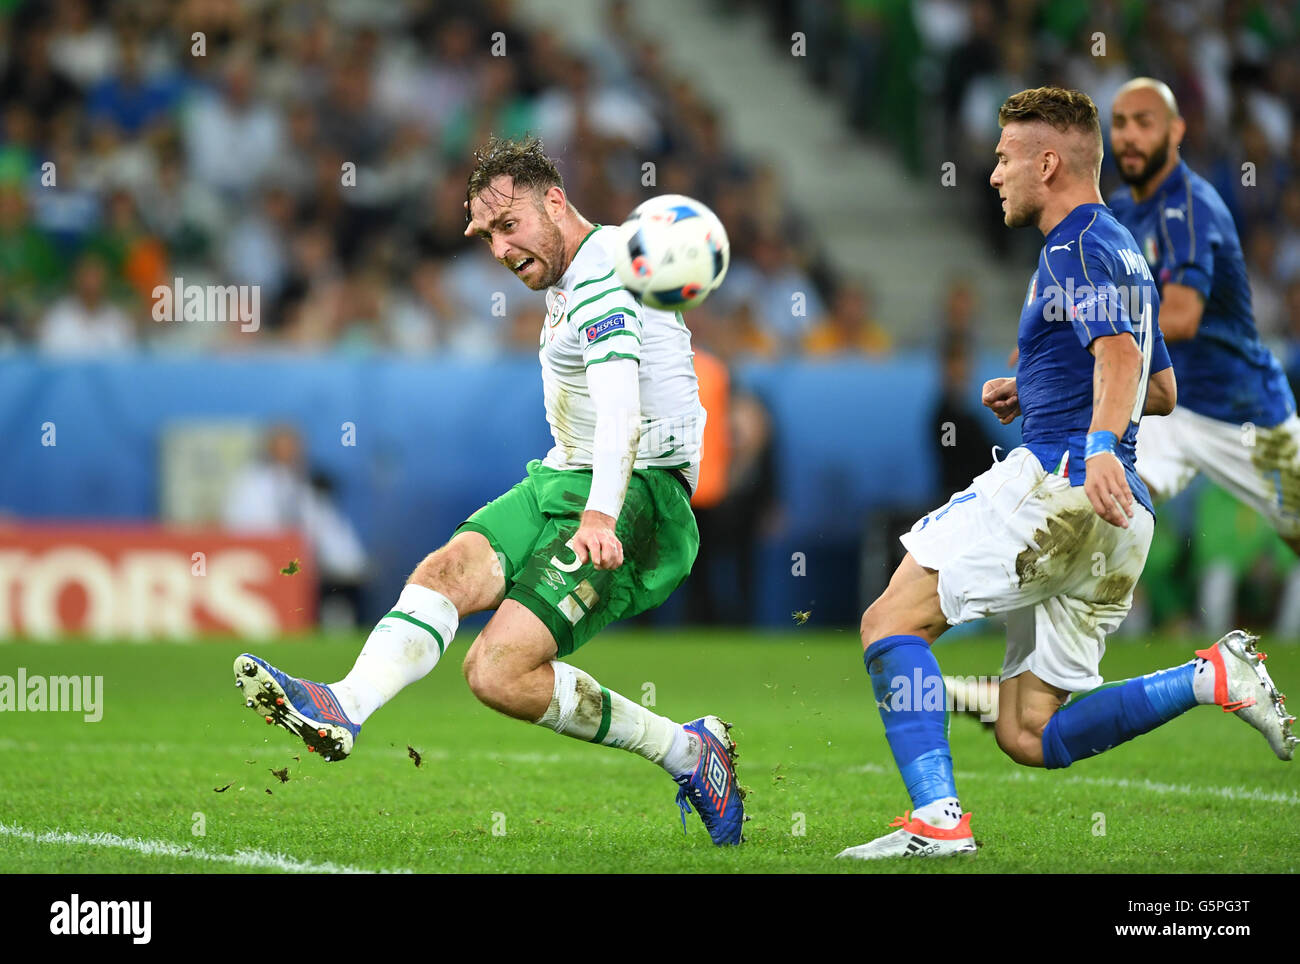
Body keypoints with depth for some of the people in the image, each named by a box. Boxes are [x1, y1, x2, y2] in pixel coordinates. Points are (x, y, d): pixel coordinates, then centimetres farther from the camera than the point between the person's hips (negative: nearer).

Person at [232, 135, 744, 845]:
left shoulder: (602, 282, -16)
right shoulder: (569, 275, 16)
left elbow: (621, 414, -33)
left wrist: (600, 517, -47)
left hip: (637, 497, -10)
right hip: (563, 480, 10)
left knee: (497, 671, -21)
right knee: (447, 568, -19)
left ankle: (689, 753, -6)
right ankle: (343, 710, -42)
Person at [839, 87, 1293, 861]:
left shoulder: (1078, 247, -6)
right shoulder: (1121, 250, 26)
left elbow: (1120, 354, -25)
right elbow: (1163, 391, 34)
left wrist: (1100, 444, -43)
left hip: (1057, 485, -10)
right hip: (1114, 517, 10)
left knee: (891, 621, -7)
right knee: (1030, 735, 6)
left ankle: (938, 820, -19)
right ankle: (1216, 677, -4)